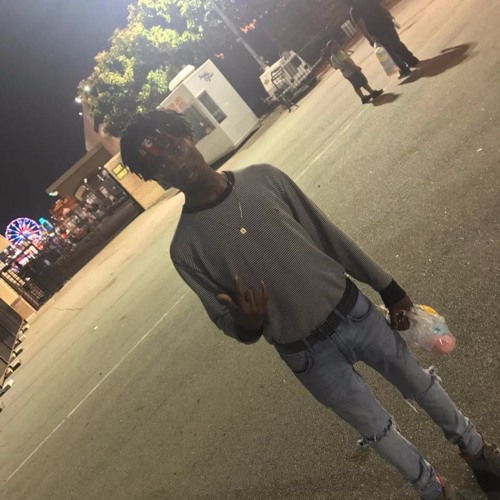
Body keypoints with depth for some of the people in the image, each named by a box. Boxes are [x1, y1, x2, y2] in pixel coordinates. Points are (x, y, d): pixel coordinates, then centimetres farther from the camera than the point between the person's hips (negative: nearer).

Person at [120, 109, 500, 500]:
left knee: (420, 384, 22)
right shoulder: (186, 249, -13)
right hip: (307, 354, -2)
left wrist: (387, 287, 6)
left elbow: (329, 236, 1)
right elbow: (227, 322, -4)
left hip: (354, 312, 3)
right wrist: (246, 325, -30)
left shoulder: (263, 177, -7)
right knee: (377, 429, 16)